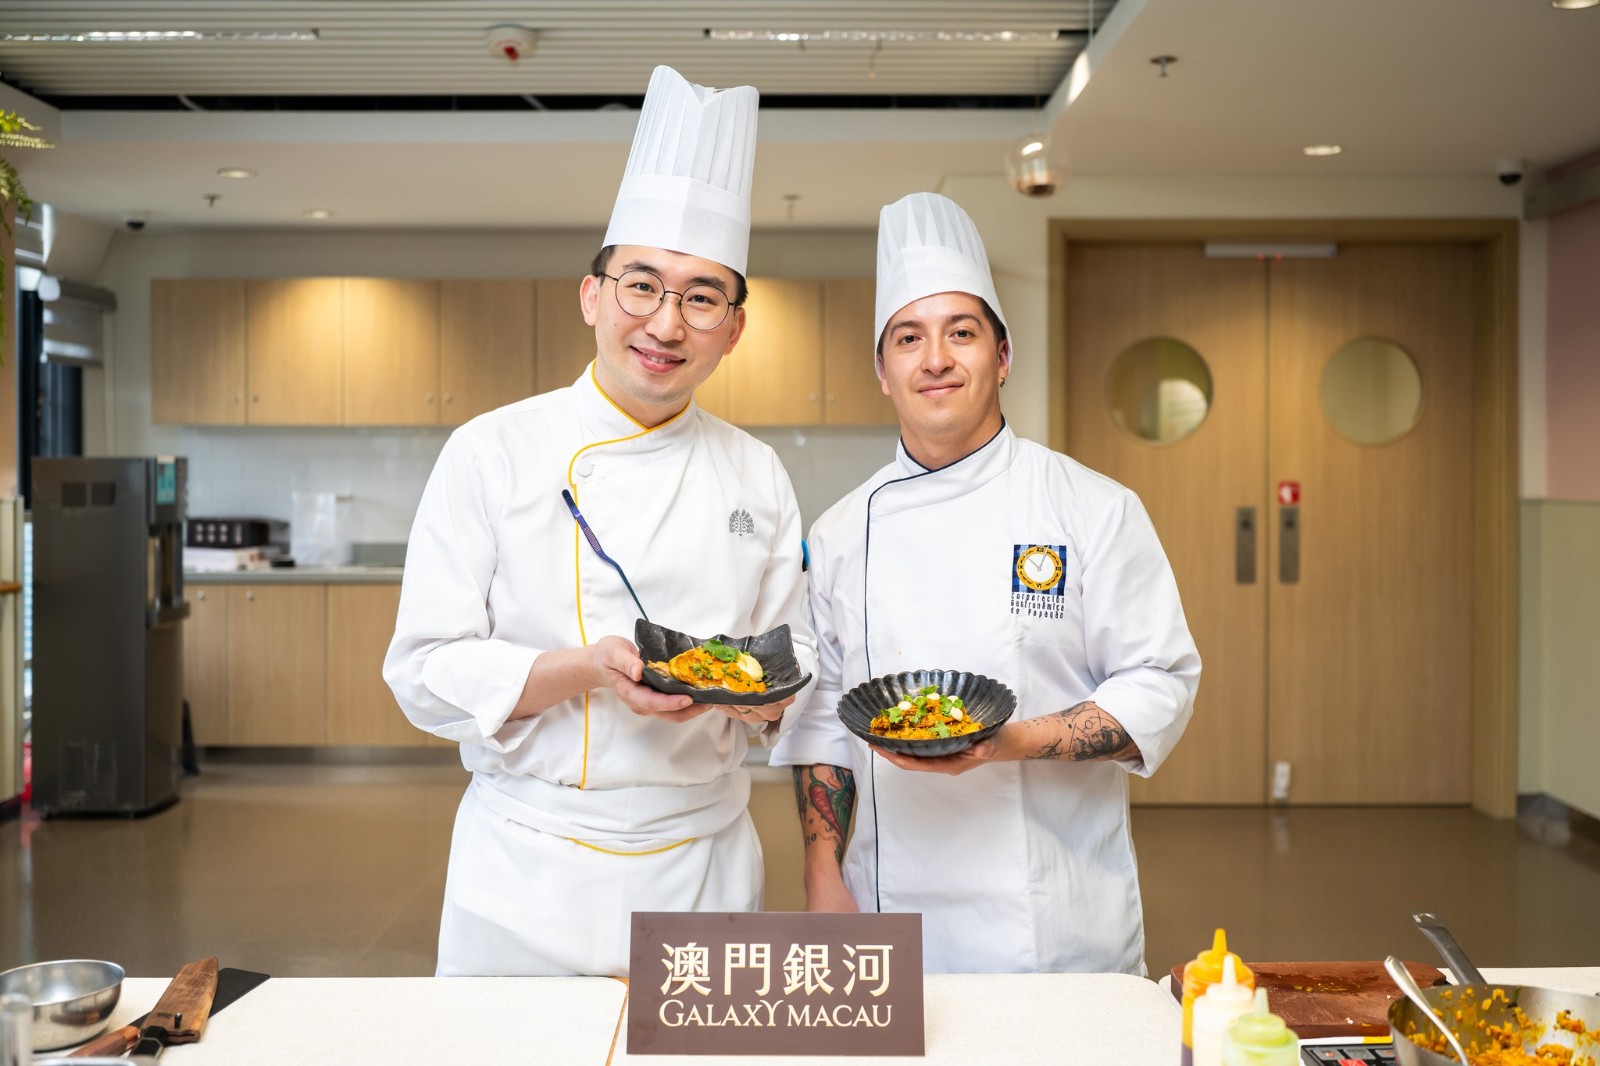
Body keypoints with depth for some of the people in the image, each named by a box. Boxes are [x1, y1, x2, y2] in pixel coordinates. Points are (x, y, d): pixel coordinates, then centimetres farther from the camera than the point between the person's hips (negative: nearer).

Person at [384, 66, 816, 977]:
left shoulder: (758, 476, 4)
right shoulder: (493, 452, -6)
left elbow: (797, 660, 9)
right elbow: (426, 671, -8)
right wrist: (585, 670, -23)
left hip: (705, 867, 3)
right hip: (529, 876, -3)